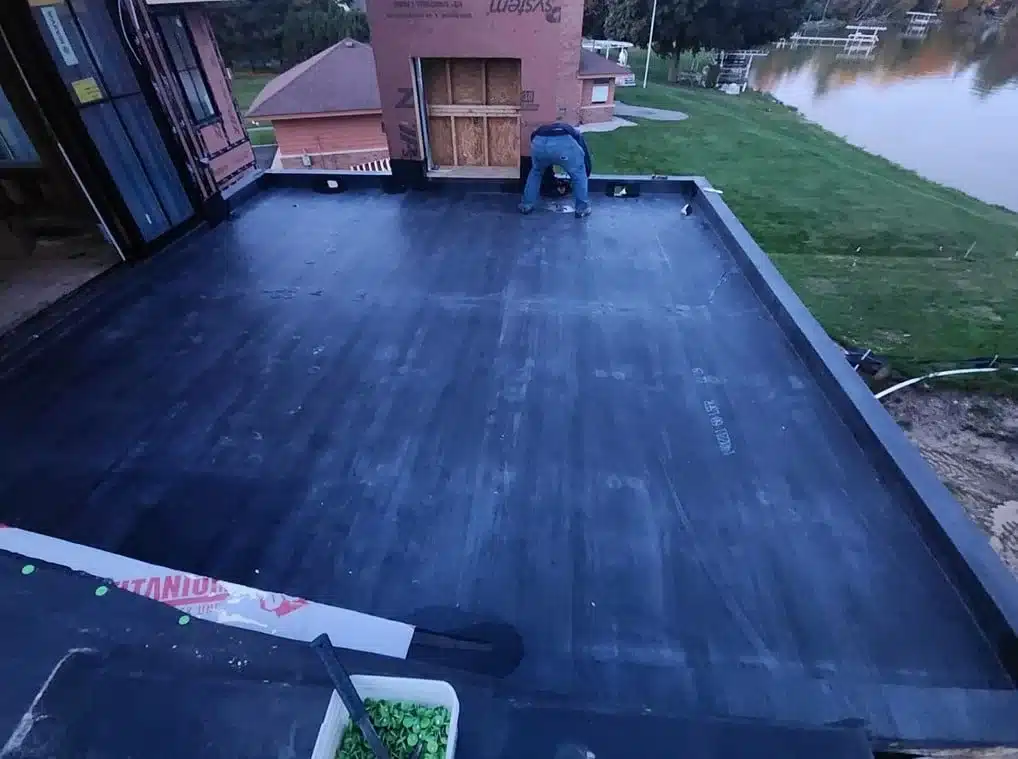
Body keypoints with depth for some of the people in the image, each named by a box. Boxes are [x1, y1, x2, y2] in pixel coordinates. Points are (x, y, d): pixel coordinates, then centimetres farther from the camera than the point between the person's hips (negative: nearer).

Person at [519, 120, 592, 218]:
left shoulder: (547, 128, 47)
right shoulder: (576, 134, 39)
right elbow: (587, 161, 38)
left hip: (539, 141, 3)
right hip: (565, 143, -3)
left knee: (535, 171, 33)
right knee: (579, 174, 23)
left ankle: (526, 205, 34)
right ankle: (582, 209, 27)